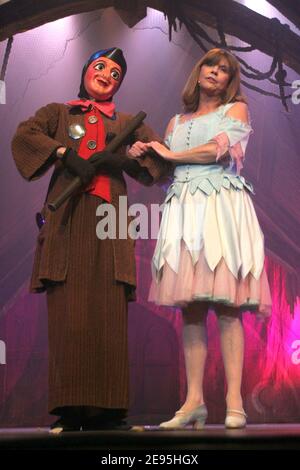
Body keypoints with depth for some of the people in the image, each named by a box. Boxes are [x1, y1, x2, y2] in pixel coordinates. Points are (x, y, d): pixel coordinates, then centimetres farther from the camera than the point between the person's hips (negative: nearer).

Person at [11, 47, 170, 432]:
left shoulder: (126, 122, 26)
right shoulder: (58, 112, 22)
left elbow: (161, 155, 13)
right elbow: (23, 135, 3)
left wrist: (123, 158, -4)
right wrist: (66, 154, -11)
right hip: (66, 220, -1)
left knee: (109, 312, -7)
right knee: (68, 311, -10)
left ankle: (105, 410, -6)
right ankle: (70, 410, -10)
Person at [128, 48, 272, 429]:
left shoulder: (236, 109, 13)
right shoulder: (177, 122, 26)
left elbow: (220, 150, -5)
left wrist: (171, 154, 5)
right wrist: (144, 155, 2)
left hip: (221, 207, -4)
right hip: (183, 210, 4)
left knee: (227, 306, -11)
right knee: (190, 308, -3)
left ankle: (234, 402, -12)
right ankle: (194, 401, -3)